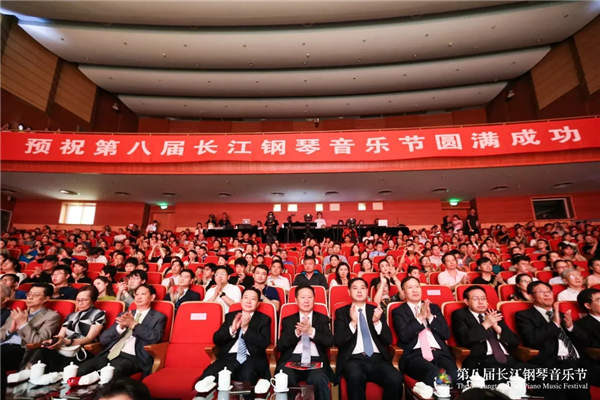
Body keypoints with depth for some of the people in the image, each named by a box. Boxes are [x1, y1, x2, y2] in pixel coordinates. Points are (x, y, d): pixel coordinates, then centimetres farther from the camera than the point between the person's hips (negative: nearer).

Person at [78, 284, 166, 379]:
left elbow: (155, 338, -11)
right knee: (80, 370, -21)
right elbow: (103, 339, 14)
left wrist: (133, 324, -11)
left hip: (131, 358, -5)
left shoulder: (158, 317, 8)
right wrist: (120, 326, -6)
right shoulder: (124, 315, 23)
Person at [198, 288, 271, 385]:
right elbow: (216, 339, 9)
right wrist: (232, 329, -10)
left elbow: (264, 343, -5)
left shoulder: (264, 319, 10)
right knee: (208, 376, -26)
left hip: (252, 358, -2)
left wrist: (246, 328, -14)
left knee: (247, 377, -35)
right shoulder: (230, 316, 18)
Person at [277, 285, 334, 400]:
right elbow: (280, 346, 6)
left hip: (315, 360, 0)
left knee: (320, 381, -32)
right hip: (292, 359, 1)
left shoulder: (323, 319, 18)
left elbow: (330, 342, 3)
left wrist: (311, 331, -13)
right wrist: (296, 332, -11)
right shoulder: (288, 320, 17)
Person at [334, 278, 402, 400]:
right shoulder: (341, 312, 9)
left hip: (377, 358, 3)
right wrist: (353, 322, -16)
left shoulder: (376, 310, 15)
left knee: (396, 379, -27)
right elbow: (338, 341, -1)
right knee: (355, 376, -36)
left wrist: (377, 321, -10)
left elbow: (388, 340, 8)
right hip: (353, 358, -3)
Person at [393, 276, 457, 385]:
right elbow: (404, 336, -4)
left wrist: (430, 317, -2)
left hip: (439, 352, 4)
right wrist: (420, 317, -6)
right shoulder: (398, 312, 10)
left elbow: (446, 334, 13)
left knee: (455, 376, -29)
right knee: (435, 375, -34)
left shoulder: (434, 308, 23)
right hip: (414, 354, -3)